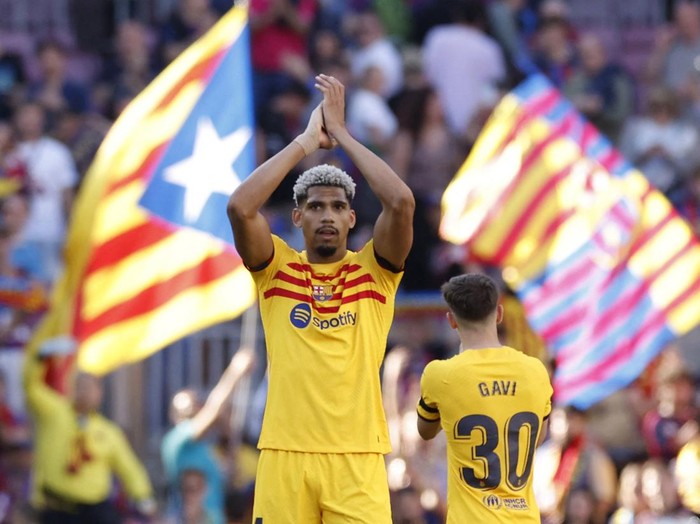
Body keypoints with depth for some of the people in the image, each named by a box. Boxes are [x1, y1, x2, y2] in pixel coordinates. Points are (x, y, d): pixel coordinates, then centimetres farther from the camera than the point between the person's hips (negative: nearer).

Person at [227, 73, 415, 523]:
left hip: (357, 457, -1)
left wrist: (341, 134, -1)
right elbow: (240, 207, -8)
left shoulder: (374, 271, 8)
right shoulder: (277, 270, 9)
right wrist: (307, 141, -2)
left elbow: (402, 202, -9)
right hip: (285, 455, 1)